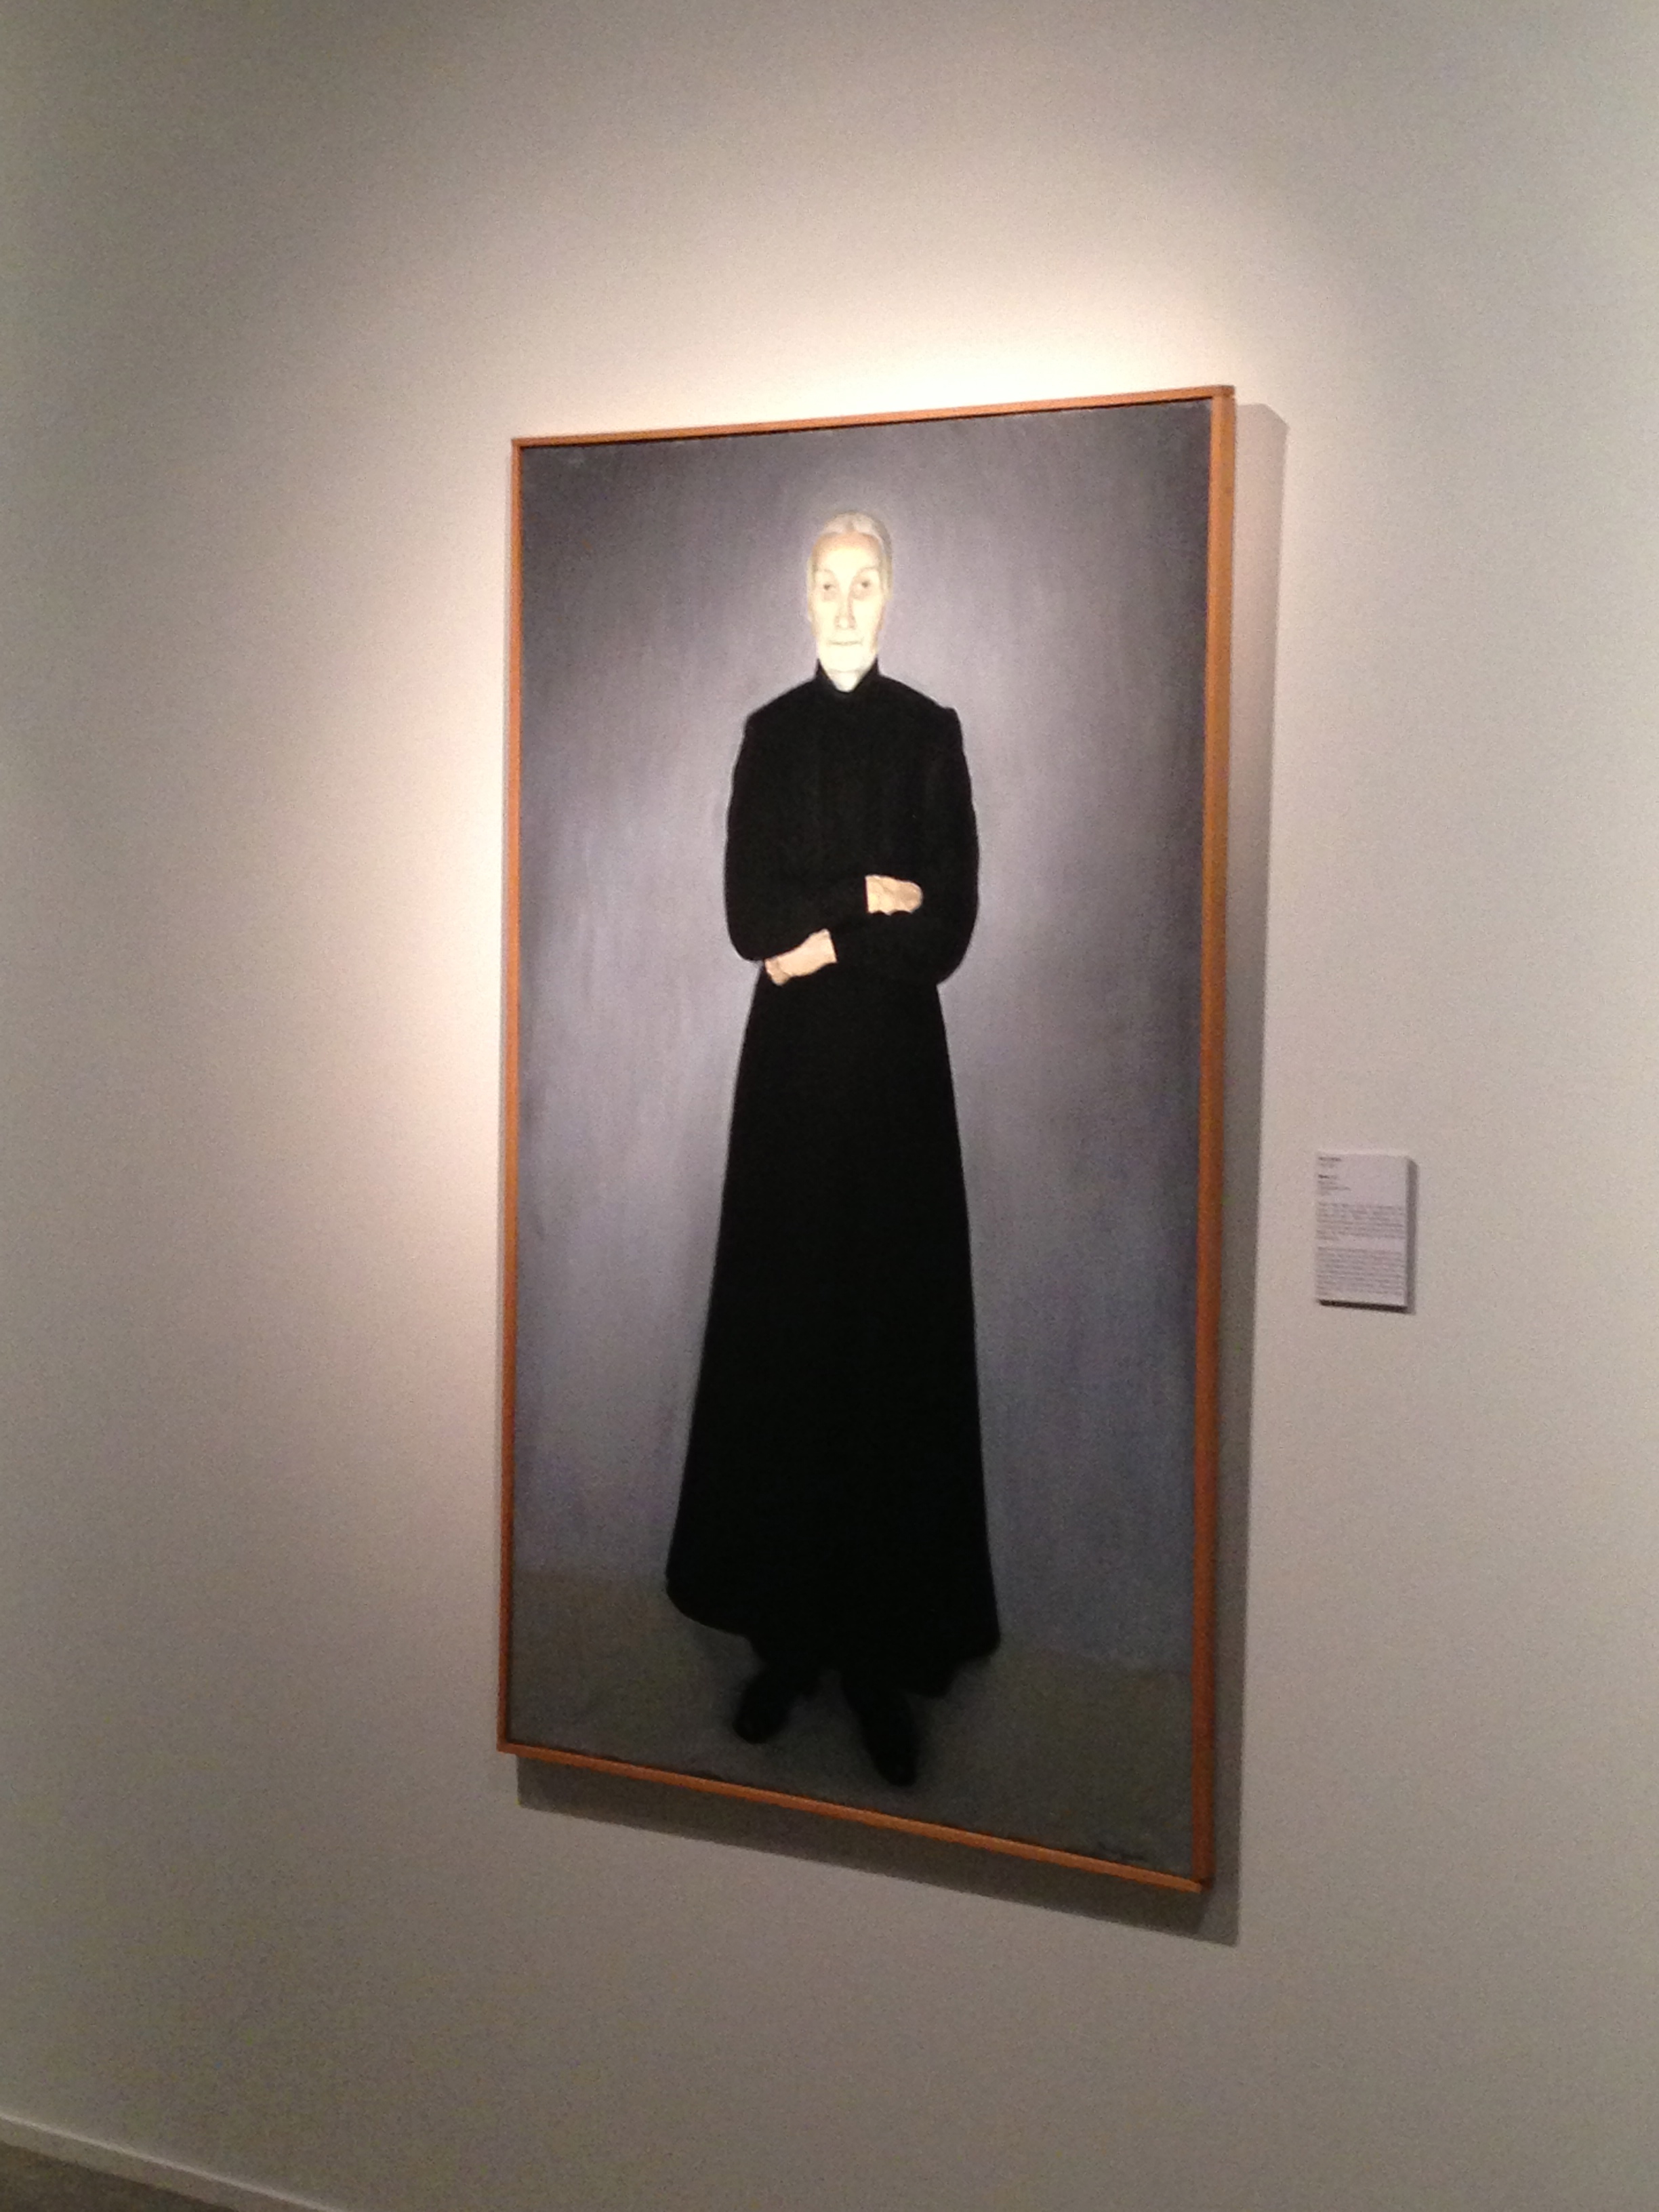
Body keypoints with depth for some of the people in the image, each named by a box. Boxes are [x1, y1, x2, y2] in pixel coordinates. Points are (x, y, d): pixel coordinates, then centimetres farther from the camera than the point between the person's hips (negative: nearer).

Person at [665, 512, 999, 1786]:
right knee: (784, 1324, 2)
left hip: (894, 1056, -2)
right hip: (790, 1059, 2)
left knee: (894, 1326, -1)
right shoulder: (770, 735, 10)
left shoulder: (929, 733, 4)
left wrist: (827, 940, -10)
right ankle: (787, 1631, 11)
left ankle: (888, 1648, 6)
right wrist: (867, 896, -10)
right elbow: (748, 910, 0)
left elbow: (952, 920, -4)